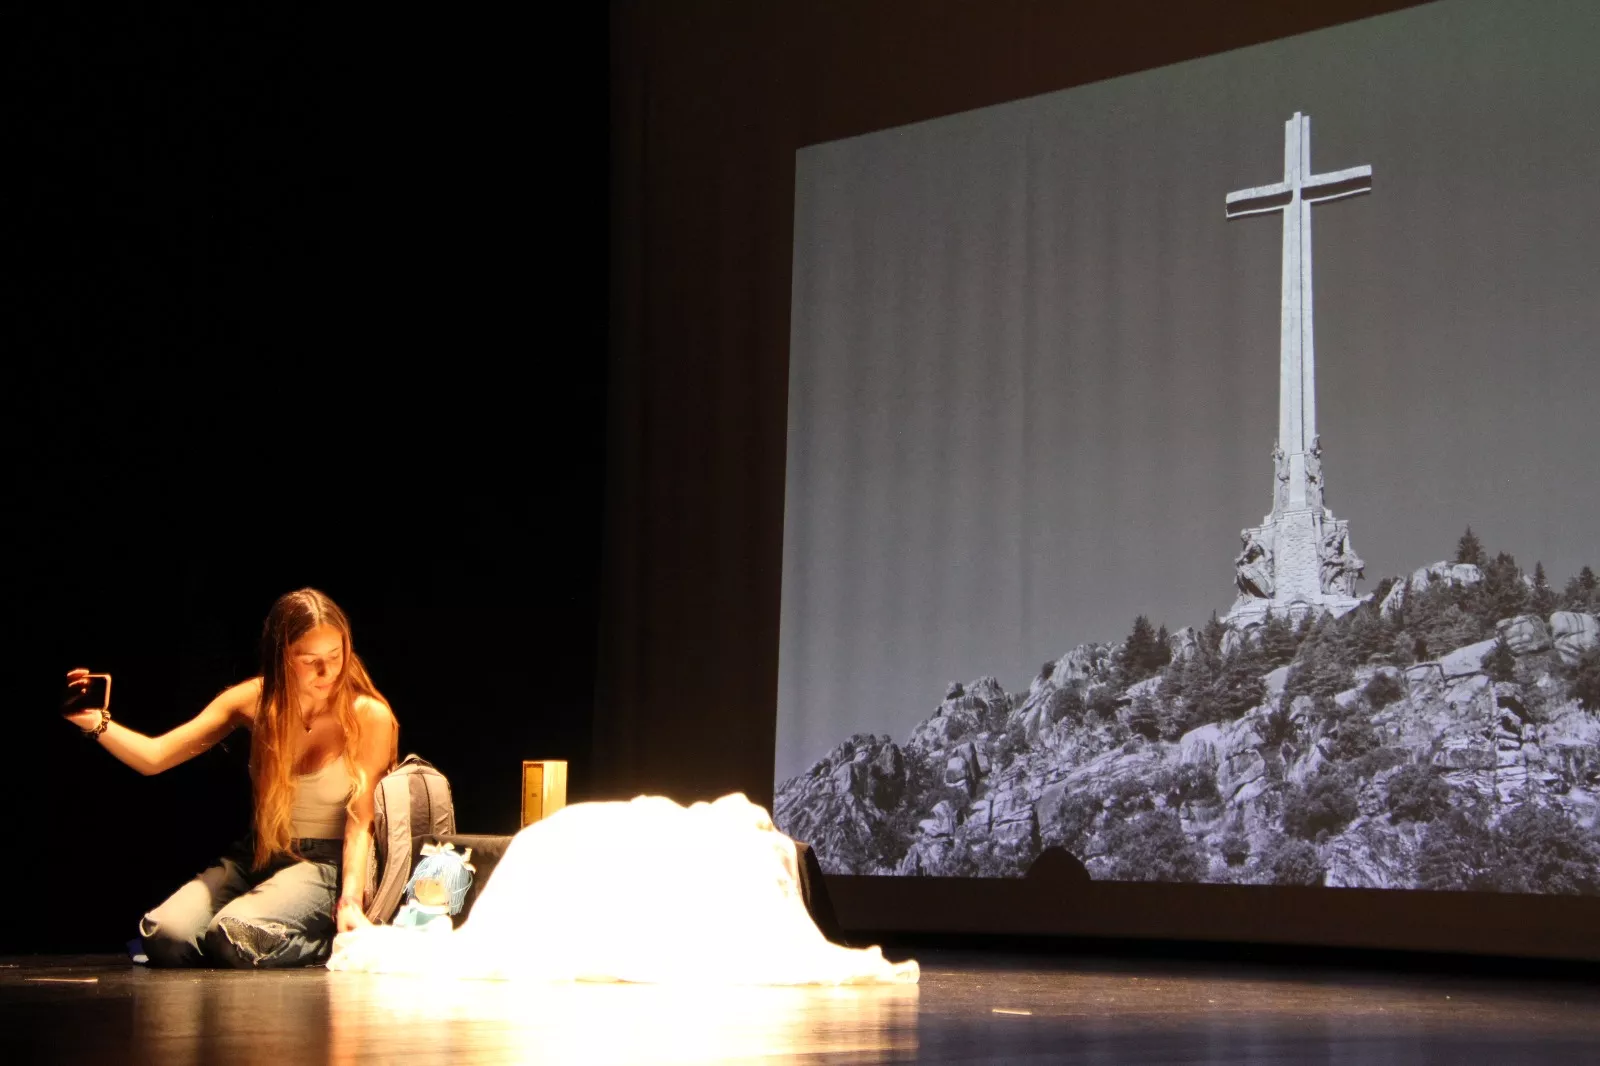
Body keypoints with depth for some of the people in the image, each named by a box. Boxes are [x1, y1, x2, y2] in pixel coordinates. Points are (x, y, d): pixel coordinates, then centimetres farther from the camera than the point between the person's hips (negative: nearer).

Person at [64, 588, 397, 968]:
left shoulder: (368, 717, -10)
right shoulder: (257, 701, -1)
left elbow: (360, 822, -12)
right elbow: (153, 756, -2)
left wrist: (350, 901, -26)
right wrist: (95, 722, -20)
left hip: (325, 864, -4)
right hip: (257, 855, 4)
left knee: (234, 936, -33)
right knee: (164, 936, -23)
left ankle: (334, 940, -4)